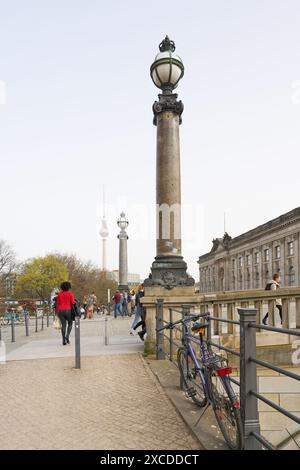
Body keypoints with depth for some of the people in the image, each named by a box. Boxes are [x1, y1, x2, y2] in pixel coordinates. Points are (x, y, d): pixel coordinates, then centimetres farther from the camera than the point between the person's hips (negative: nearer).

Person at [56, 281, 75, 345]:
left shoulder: (59, 293, 9)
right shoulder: (70, 293, -1)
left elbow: (57, 303, 8)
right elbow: (72, 302, -9)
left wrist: (57, 312, 13)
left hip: (60, 311, 3)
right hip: (68, 310, -3)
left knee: (63, 325, 7)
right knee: (70, 323, 15)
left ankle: (64, 340, 4)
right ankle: (67, 336, -5)